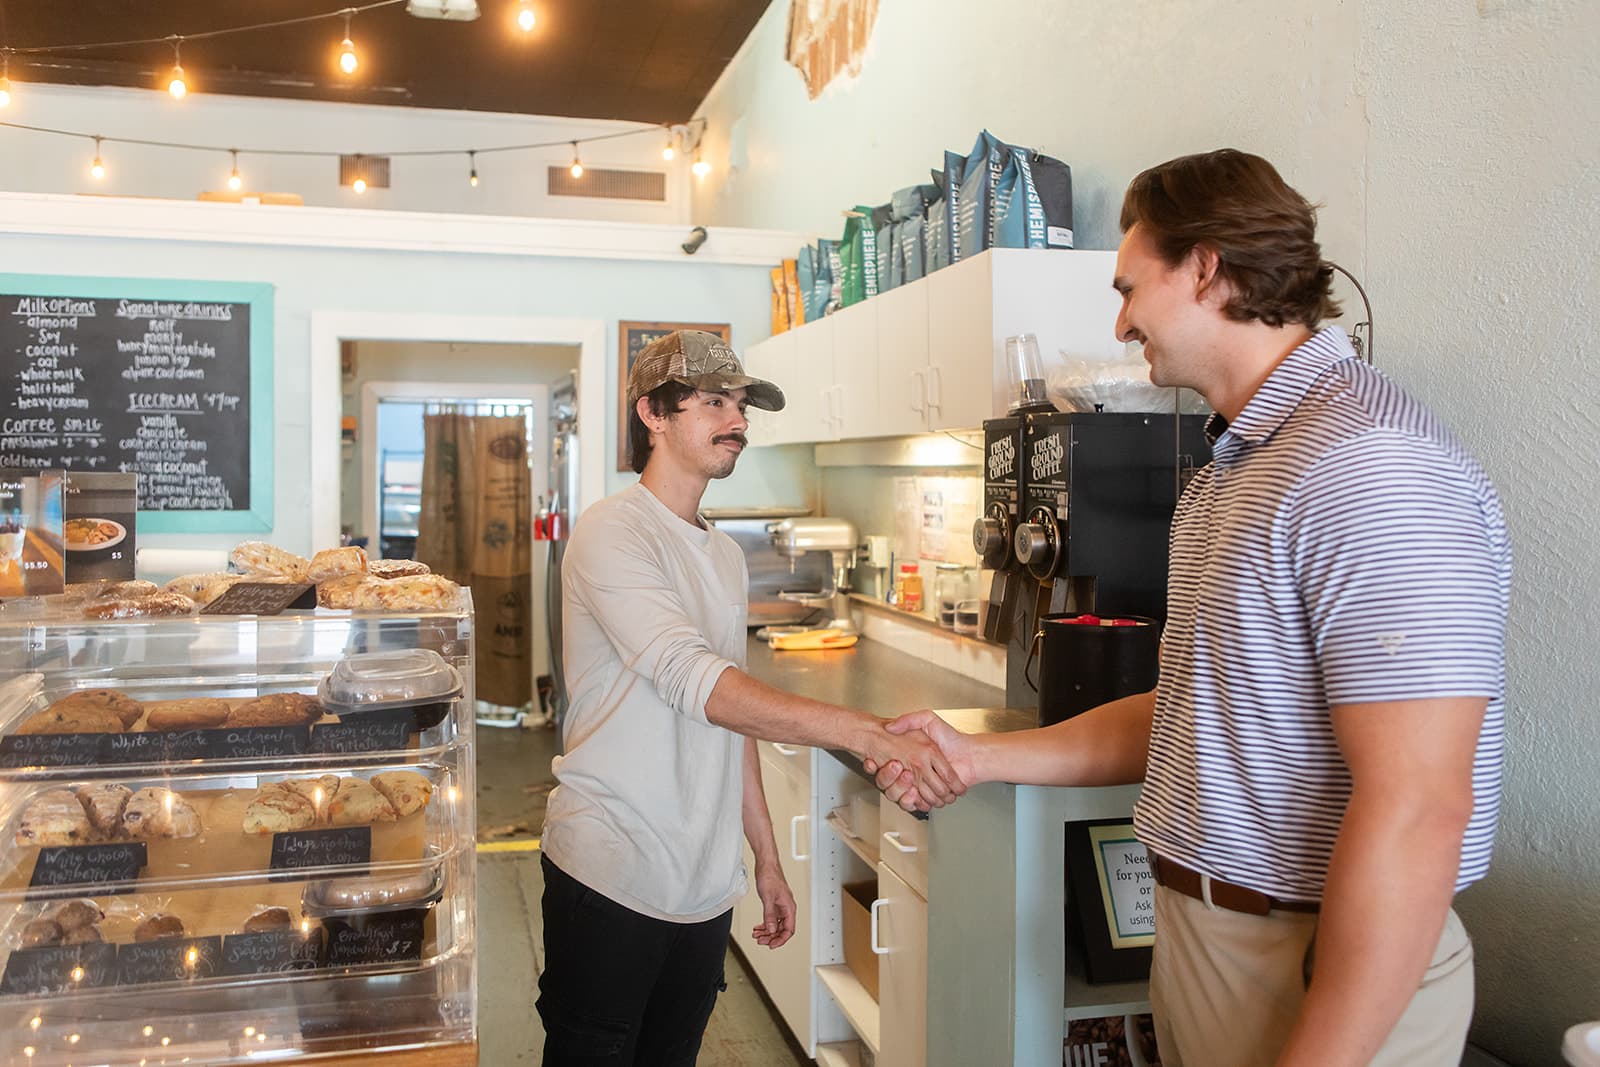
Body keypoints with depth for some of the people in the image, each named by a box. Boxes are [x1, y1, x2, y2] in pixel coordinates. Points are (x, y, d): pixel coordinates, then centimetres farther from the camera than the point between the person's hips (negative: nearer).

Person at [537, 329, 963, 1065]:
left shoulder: (725, 556, 13)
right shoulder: (613, 532, -13)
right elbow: (698, 683, -27)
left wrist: (767, 857, 15)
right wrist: (871, 735, -34)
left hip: (704, 885, 7)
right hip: (610, 875, -7)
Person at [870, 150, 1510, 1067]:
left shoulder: (1369, 465, -21)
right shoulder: (1234, 468, 11)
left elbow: (1414, 812, -26)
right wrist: (982, 757, 10)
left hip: (1320, 978, -9)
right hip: (1198, 927, 9)